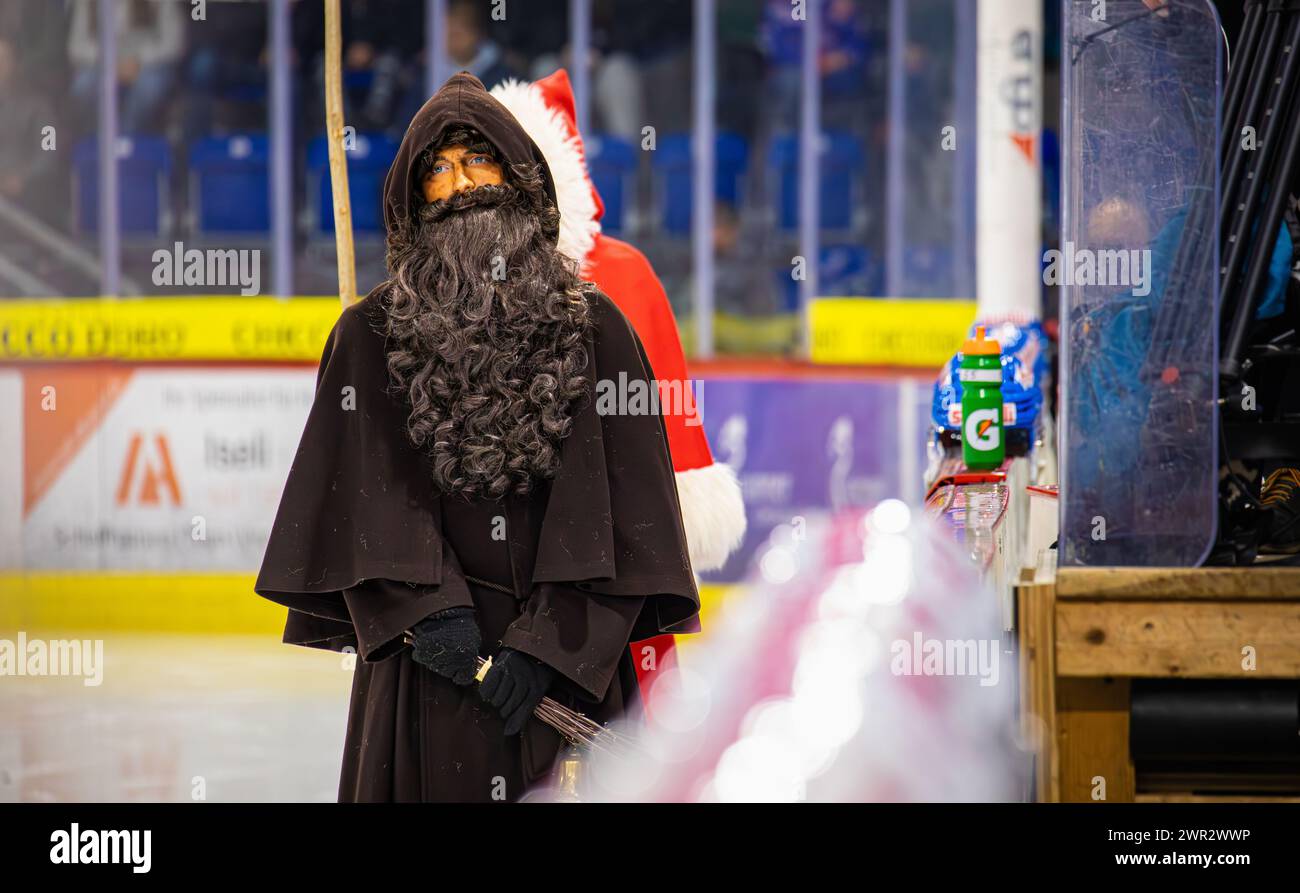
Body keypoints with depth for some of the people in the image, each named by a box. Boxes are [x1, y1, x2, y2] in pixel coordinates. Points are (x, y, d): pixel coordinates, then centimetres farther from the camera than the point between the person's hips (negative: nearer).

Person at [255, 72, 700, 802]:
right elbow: (372, 494, -2)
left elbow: (613, 504, -3)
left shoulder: (595, 329, 5)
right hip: (431, 664, 0)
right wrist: (428, 614, -18)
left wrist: (546, 645, -14)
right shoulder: (370, 337, 8)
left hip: (566, 660, 0)